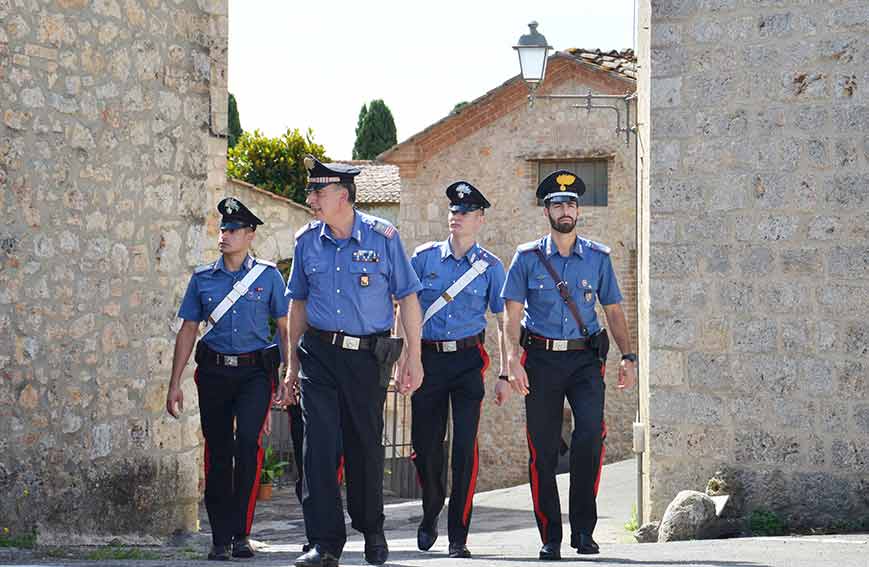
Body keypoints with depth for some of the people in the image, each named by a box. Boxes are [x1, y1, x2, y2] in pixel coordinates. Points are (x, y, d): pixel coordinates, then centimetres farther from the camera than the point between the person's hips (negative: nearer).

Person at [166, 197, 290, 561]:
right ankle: (220, 538, 12)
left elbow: (286, 328, 6)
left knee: (248, 440, -20)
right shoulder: (203, 278, 10)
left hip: (255, 371, -2)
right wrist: (175, 384, 9)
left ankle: (241, 532, -13)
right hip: (214, 371, 3)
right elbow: (188, 331, 13)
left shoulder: (268, 277, 5)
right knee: (218, 452, 3)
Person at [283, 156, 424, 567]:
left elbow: (407, 297, 0)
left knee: (366, 447, 8)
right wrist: (293, 362, 15)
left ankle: (372, 532, 30)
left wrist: (414, 357, -4)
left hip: (367, 357, -2)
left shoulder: (382, 237, -4)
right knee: (319, 447, -9)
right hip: (318, 354, 2)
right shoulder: (307, 241, 5)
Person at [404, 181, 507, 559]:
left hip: (468, 361, -1)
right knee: (425, 446, 4)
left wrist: (505, 373, 0)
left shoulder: (490, 267, 4)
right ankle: (431, 513, 33)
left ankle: (458, 537, -1)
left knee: (465, 447, -8)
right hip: (428, 360, 1)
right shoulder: (425, 257, 5)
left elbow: (504, 322, 6)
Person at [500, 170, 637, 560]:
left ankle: (583, 528, -9)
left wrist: (628, 357, 3)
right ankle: (550, 538, 9)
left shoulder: (598, 257, 10)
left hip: (585, 358, 0)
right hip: (541, 359, 0)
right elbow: (513, 315, 1)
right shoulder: (528, 258, 6)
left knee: (591, 430, -21)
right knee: (542, 447, 0)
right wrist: (512, 360, -12)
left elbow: (614, 311, 14)